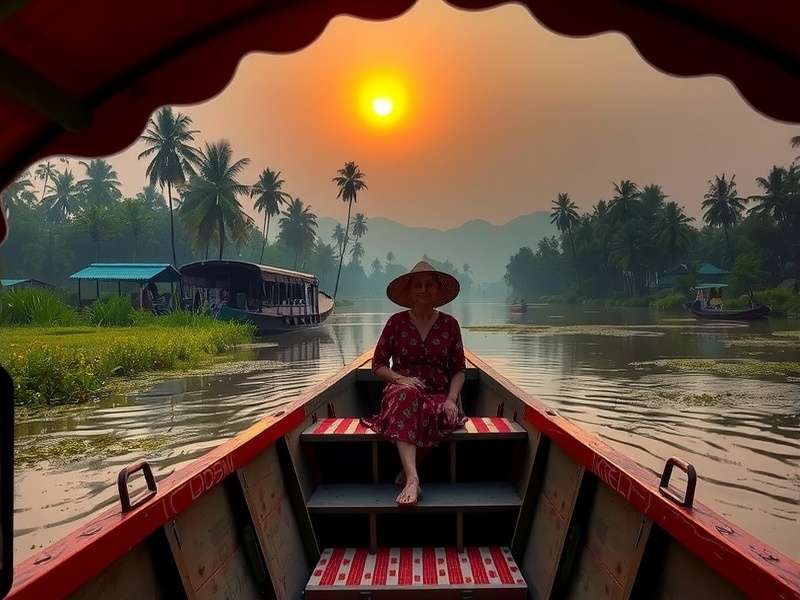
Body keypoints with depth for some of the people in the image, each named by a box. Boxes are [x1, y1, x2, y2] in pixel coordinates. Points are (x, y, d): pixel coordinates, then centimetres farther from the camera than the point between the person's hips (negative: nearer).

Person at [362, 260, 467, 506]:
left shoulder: (449, 324, 8)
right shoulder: (396, 322, 5)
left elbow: (459, 369, 9)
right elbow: (378, 364, 8)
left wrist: (451, 399, -9)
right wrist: (401, 378, -11)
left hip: (439, 395, 0)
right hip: (403, 390, 0)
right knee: (406, 395, -39)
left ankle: (407, 470, -15)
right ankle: (413, 480, -47)